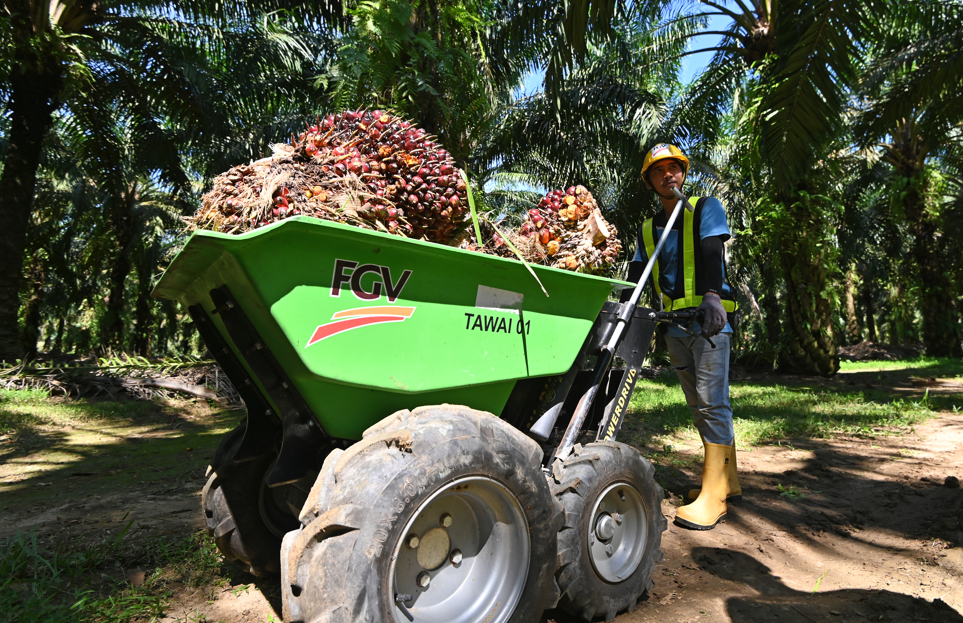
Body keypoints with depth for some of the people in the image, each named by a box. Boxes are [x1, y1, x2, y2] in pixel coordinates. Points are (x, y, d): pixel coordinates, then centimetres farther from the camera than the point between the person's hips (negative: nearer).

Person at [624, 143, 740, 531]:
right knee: (699, 405, 10)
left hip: (707, 318, -5)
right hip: (674, 324, 6)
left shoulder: (706, 209, 5)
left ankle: (713, 496, -8)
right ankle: (728, 481, 22)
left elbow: (711, 253, -12)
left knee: (712, 403, -11)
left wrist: (712, 296, -29)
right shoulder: (647, 230, 19)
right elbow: (636, 276, 11)